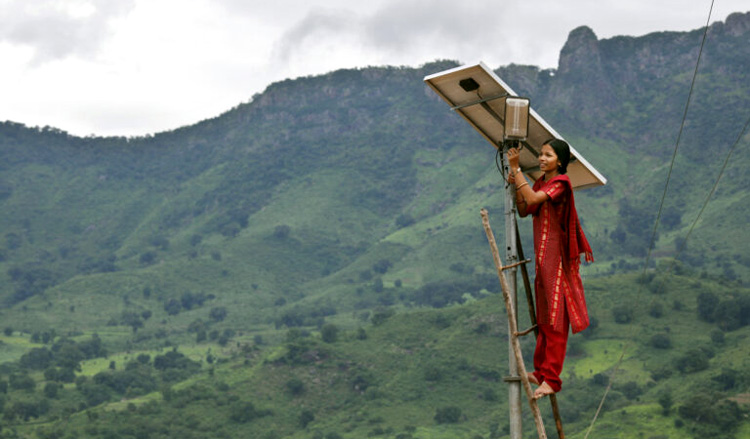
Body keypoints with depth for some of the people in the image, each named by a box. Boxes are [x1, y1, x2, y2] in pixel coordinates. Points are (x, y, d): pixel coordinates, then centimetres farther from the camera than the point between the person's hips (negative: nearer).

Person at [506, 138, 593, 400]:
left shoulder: (560, 183, -12)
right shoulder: (541, 183, 14)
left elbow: (533, 199, -27)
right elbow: (524, 211, 10)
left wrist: (516, 169, -24)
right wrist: (515, 186, -3)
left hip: (556, 255, -9)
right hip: (542, 254, 9)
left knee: (556, 318, -8)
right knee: (544, 316, 14)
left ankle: (551, 378, -8)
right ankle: (541, 371, 22)